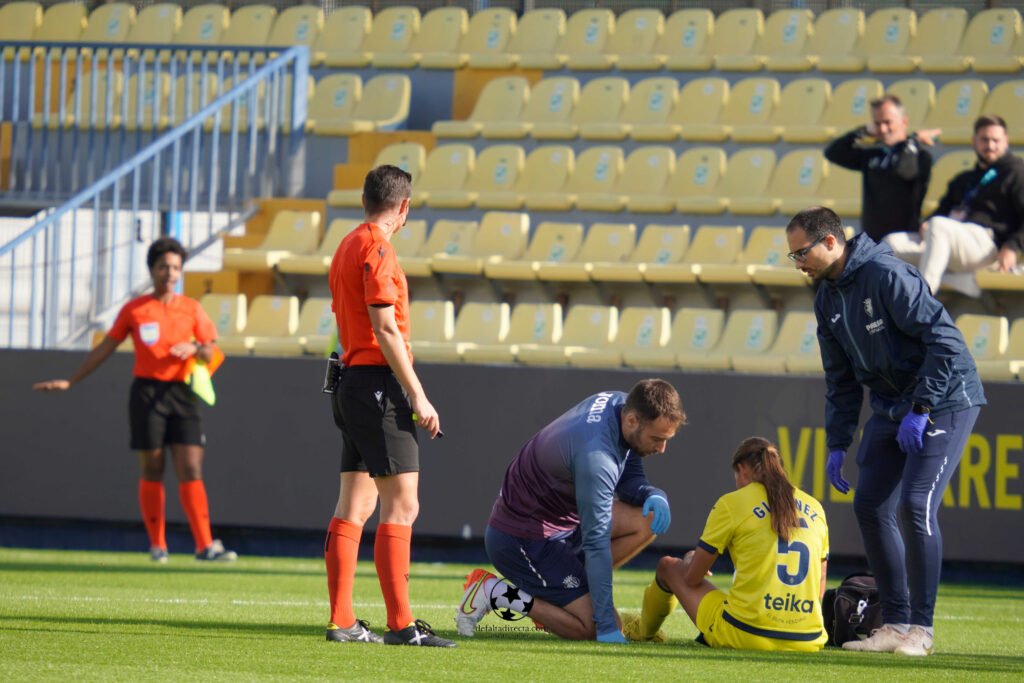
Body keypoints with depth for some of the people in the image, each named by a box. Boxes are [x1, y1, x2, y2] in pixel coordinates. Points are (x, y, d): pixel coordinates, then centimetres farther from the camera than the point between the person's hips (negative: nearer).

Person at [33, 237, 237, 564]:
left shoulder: (192, 309, 7)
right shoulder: (134, 310, 5)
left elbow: (210, 354, 9)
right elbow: (104, 349, 12)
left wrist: (195, 348, -15)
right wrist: (70, 381, 12)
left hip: (182, 393, 1)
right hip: (147, 392, -1)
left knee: (191, 471, -7)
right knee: (152, 470, 0)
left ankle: (205, 546, -12)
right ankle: (157, 545, 10)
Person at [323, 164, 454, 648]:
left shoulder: (347, 246, 17)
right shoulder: (376, 249, -12)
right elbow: (385, 327, -17)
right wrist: (417, 395, -17)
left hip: (351, 382, 10)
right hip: (378, 384, -10)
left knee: (354, 507, 9)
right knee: (401, 504, -10)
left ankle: (341, 622, 8)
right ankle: (400, 624, -14)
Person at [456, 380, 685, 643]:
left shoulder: (620, 403, -5)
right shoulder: (595, 456, -33)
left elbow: (628, 479, 11)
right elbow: (596, 542, -31)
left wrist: (654, 496, -15)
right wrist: (607, 627, -29)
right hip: (520, 539, -10)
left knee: (648, 519, -2)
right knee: (593, 626, -14)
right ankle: (493, 592, -1)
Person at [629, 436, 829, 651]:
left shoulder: (732, 504, -2)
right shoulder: (814, 508, 9)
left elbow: (691, 578, 5)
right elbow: (818, 590, 14)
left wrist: (689, 560, 29)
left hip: (746, 636, -4)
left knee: (668, 566, 25)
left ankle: (642, 631, 49)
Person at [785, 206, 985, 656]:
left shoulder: (887, 276, -20)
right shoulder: (828, 298, 7)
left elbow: (945, 340, -23)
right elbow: (841, 378, 15)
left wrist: (920, 410, -23)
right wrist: (837, 445, 8)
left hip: (944, 401, -9)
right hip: (890, 407, 9)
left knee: (915, 505, -16)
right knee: (870, 507, 2)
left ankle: (921, 627, -7)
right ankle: (896, 623, 10)